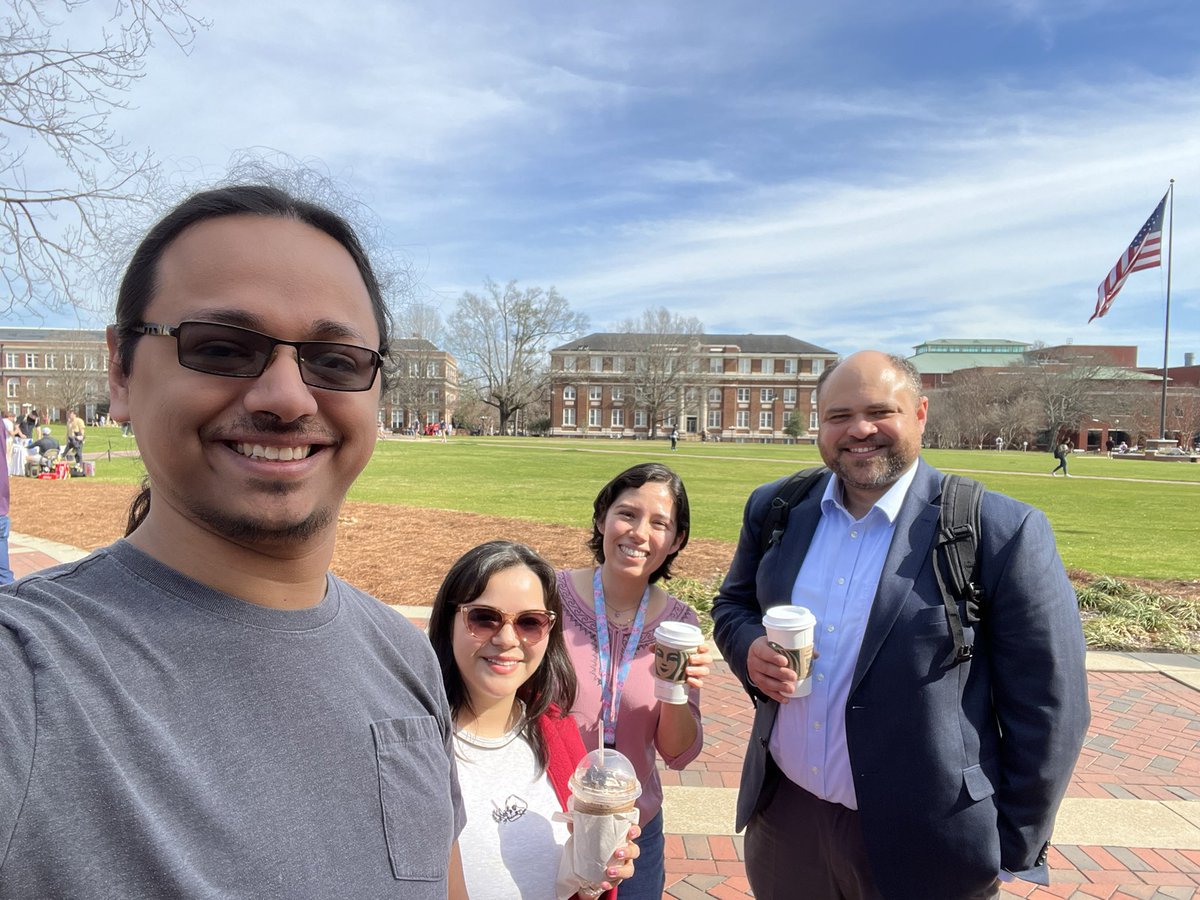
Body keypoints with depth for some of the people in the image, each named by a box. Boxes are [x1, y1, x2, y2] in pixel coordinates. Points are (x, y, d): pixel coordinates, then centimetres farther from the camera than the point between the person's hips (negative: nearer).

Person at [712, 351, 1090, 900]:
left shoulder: (1001, 531, -16)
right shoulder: (775, 507, -3)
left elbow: (1046, 709, -9)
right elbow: (733, 603, 11)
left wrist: (1017, 849, -3)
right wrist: (750, 650, -10)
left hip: (921, 842, -3)